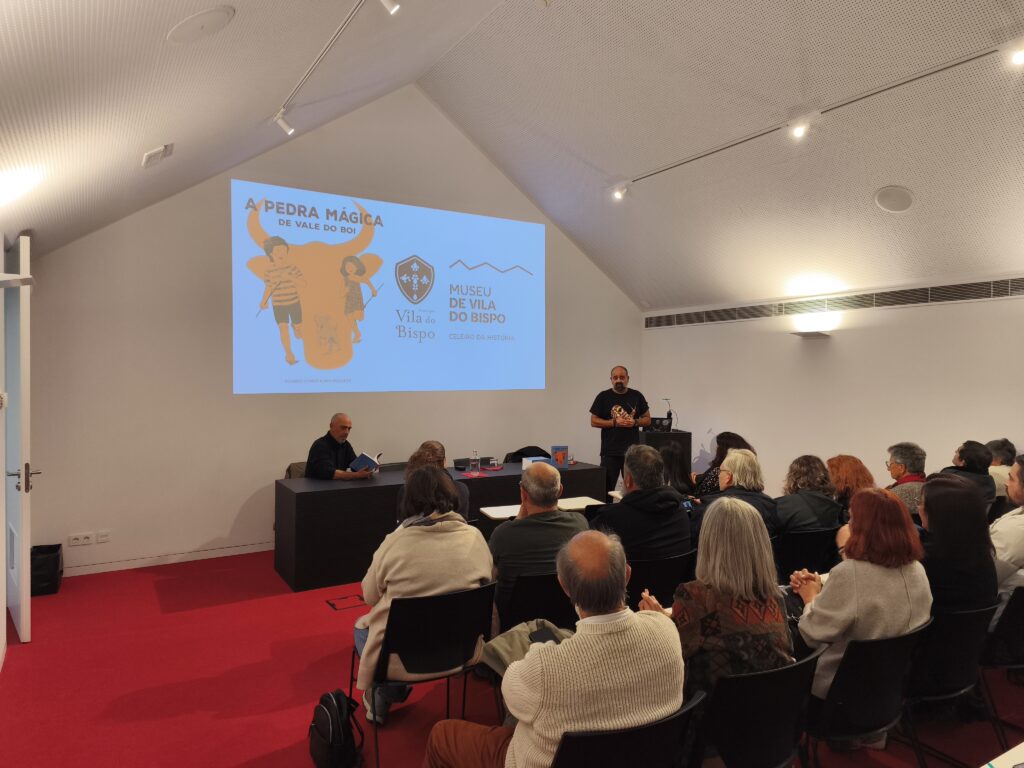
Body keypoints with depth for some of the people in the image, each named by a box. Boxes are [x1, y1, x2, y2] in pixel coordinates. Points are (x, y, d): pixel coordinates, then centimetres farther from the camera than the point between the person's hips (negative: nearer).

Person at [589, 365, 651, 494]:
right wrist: (615, 422, -12)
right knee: (606, 487, -1)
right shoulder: (603, 397, 1)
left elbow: (647, 420, 12)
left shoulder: (637, 396, 7)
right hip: (610, 452, -2)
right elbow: (594, 421, 0)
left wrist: (635, 422, -9)